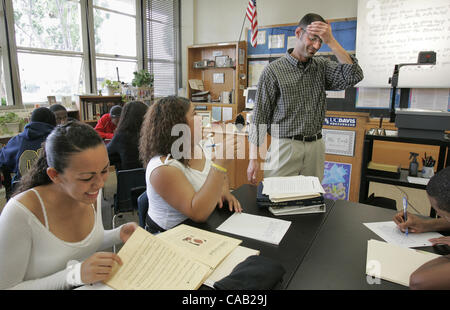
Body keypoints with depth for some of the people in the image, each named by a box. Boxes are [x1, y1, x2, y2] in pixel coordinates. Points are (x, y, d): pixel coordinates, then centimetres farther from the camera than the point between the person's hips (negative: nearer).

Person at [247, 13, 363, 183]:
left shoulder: (322, 66, 9)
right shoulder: (273, 70, -3)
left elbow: (354, 76, -7)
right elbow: (260, 116, -5)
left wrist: (331, 41, -10)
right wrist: (253, 158, -9)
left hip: (315, 146, 4)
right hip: (284, 146, -4)